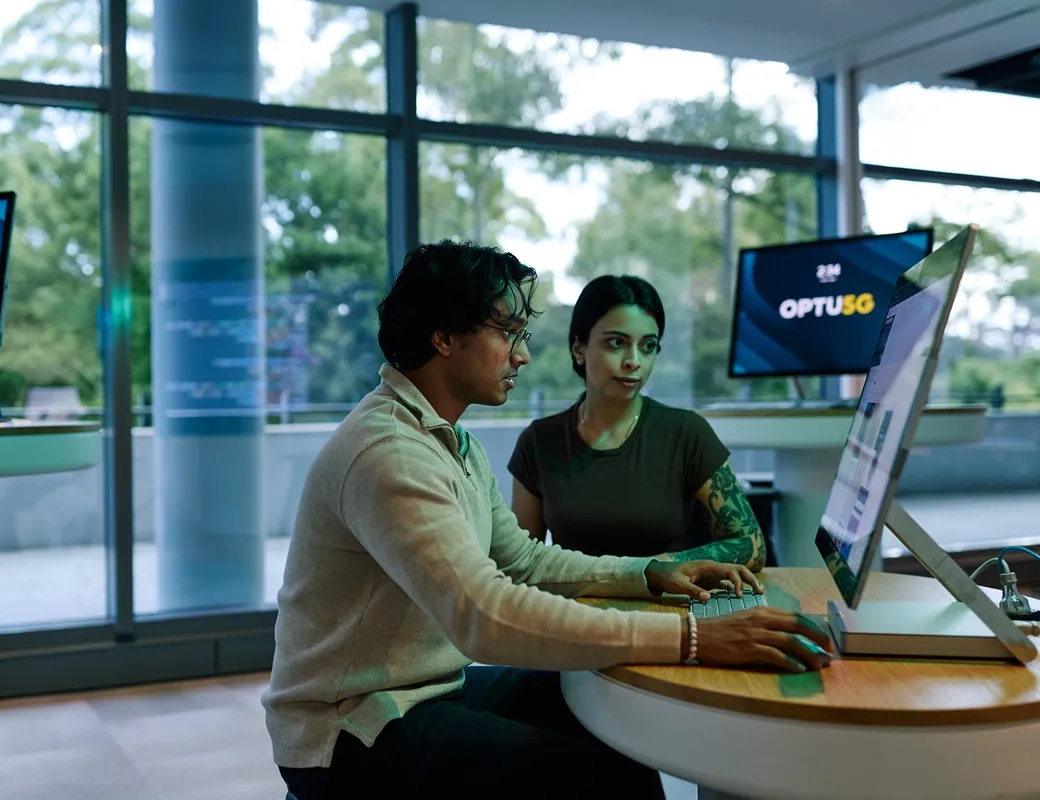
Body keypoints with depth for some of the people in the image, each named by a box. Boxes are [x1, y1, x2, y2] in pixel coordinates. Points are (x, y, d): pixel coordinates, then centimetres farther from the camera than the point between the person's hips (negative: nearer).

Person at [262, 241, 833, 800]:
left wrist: (649, 575, 2)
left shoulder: (455, 444, 10)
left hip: (432, 689, 10)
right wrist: (689, 638, -36)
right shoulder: (387, 452, -25)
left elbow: (522, 560, 17)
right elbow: (485, 615, -35)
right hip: (350, 732, -10)